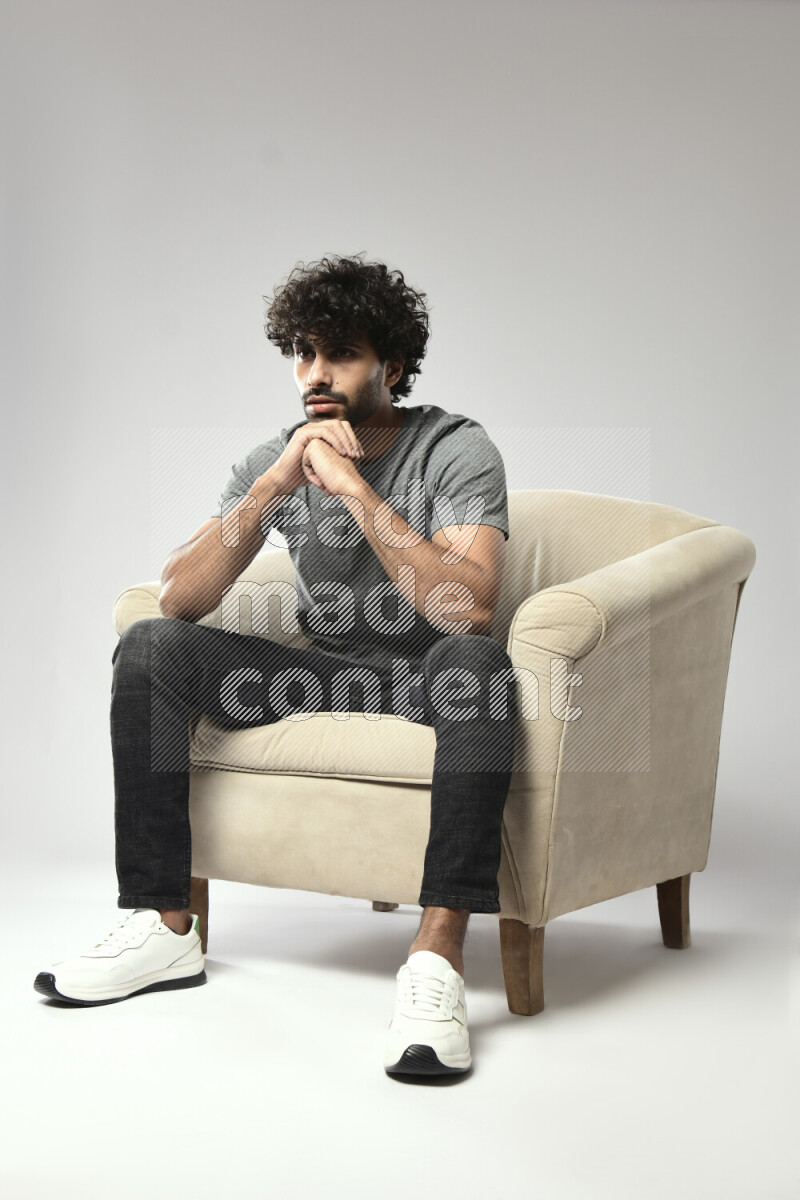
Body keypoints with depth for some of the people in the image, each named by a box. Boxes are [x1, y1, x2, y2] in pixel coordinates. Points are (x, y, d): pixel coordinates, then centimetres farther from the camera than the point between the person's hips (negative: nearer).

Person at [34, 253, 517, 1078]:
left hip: (425, 683, -4)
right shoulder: (273, 462, 1)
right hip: (322, 673, 4)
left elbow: (468, 611, -29)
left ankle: (436, 959, -43)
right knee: (150, 646, -15)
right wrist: (272, 487, -22)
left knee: (476, 661, -39)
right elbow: (180, 601, -9)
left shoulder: (457, 451, -12)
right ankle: (165, 926, -13)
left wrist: (356, 488, -28)